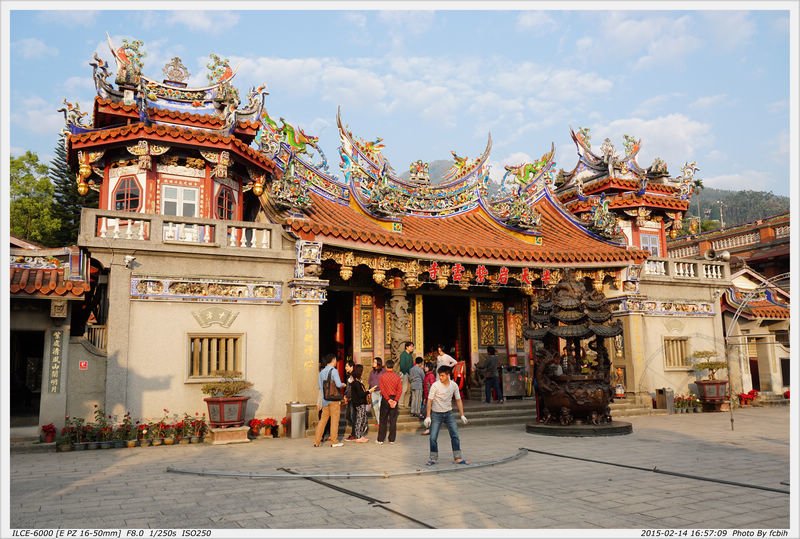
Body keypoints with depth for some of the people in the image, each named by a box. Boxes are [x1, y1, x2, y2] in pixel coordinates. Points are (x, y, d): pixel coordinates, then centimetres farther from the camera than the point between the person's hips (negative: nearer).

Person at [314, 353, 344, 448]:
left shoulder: (321, 372, 9)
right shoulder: (334, 371, -10)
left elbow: (320, 386, 11)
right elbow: (338, 384, -18)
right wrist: (343, 384, 2)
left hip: (325, 399, 6)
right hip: (334, 399, -6)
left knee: (323, 420, 11)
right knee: (334, 420, 3)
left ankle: (317, 441, 11)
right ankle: (334, 441, 8)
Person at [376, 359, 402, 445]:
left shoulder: (382, 376, -6)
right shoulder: (397, 377, -2)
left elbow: (382, 389, -12)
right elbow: (400, 389, -8)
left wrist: (388, 399, -12)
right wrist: (395, 400, -10)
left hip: (385, 399, -1)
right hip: (394, 399, 1)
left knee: (383, 420, 6)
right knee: (393, 420, 7)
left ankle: (380, 440, 8)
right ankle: (392, 439, 10)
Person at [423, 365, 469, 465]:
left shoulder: (454, 385, -7)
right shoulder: (435, 385, -17)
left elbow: (458, 400, 3)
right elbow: (430, 401, -14)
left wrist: (462, 415, 1)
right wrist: (428, 416, -18)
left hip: (449, 413, 3)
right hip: (436, 414, -3)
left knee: (455, 435, 1)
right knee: (433, 437, -4)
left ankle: (458, 458, 12)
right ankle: (433, 458, 12)